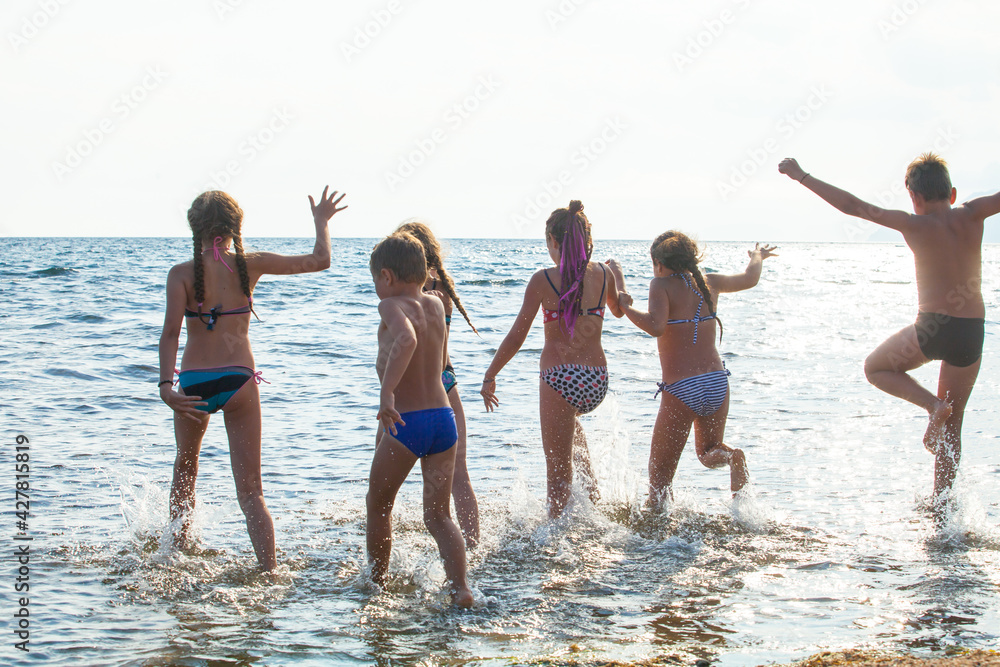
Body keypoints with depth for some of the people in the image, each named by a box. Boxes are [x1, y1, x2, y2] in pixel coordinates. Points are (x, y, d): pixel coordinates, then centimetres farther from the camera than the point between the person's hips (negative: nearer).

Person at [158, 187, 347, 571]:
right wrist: (321, 221, 20)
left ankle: (176, 548, 41)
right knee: (250, 491, 1)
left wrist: (166, 386, -24)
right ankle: (270, 572, -10)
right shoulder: (249, 265, 0)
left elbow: (171, 331, -16)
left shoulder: (182, 274, -3)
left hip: (194, 383, 1)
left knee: (185, 467, 28)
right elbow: (319, 261, 3)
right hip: (238, 381, 0)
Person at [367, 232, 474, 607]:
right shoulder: (436, 305, 11)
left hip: (406, 423, -6)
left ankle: (377, 580, 29)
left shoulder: (392, 306, -9)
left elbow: (407, 339, -32)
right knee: (438, 516, 9)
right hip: (444, 418, 6)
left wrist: (387, 391, -37)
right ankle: (460, 587, -8)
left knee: (378, 506, 17)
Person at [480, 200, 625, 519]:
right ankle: (590, 486, 27)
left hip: (560, 378, -5)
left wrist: (489, 377, 5)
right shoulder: (603, 275, 3)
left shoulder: (543, 280, -8)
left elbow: (516, 338, -7)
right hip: (598, 380, 5)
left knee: (558, 472, 4)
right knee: (571, 420, 39)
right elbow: (618, 310, 25)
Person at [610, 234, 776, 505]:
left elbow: (656, 327, -24)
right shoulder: (709, 282, 10)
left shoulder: (662, 285, -6)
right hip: (718, 383, 5)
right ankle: (731, 457, -5)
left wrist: (624, 305, -16)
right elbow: (750, 279, 30)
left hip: (681, 390, -5)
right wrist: (758, 257, 51)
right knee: (708, 452, 24)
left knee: (659, 474, 7)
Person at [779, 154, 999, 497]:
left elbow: (851, 205, -5)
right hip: (972, 331, 4)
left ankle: (933, 404, -1)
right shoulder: (971, 217, -1)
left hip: (933, 327, -4)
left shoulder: (916, 225, -7)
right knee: (952, 424, 17)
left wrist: (801, 176, 1)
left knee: (876, 368, 25)